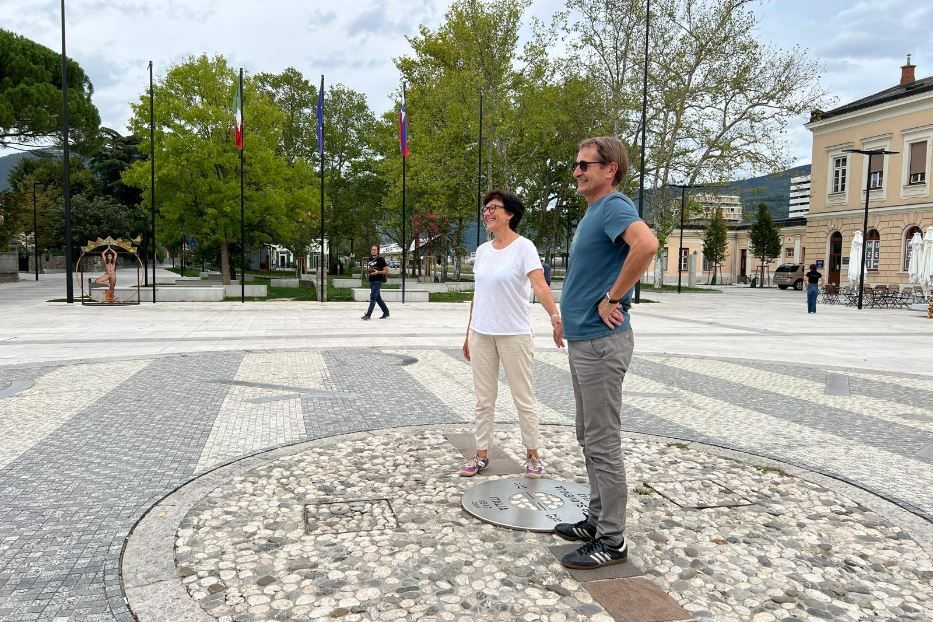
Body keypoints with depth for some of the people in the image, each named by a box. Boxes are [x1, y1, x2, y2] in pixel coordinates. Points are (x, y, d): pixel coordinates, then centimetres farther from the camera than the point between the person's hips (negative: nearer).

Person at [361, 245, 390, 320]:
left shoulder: (380, 259, -7)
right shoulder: (369, 259, 14)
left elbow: (386, 271, -9)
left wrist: (377, 272, -21)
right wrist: (368, 271, 5)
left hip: (378, 281, -8)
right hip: (371, 280, 8)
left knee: (373, 297, -12)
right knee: (378, 298, 12)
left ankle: (368, 314, -14)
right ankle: (386, 312, 23)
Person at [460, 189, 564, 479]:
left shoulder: (524, 247, -10)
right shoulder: (482, 250, 9)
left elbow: (539, 284, -24)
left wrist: (555, 317, -41)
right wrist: (469, 334, 15)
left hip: (514, 335, -5)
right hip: (481, 335, 6)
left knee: (523, 399, 5)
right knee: (484, 399, 11)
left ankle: (532, 455, 19)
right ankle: (481, 454, 22)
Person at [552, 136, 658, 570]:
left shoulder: (614, 207, -14)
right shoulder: (593, 213, 17)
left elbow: (646, 243, -35)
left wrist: (614, 298, -26)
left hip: (601, 341, -10)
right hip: (582, 339, 10)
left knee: (603, 443, -2)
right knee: (589, 438, 17)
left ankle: (612, 540, 10)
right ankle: (597, 519, 29)